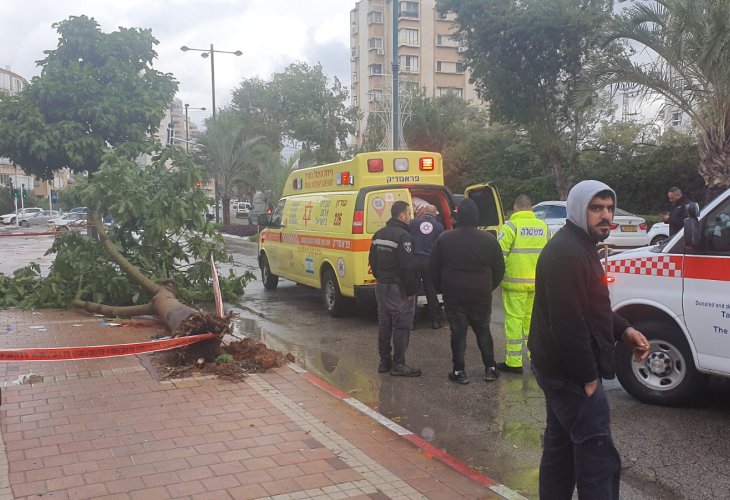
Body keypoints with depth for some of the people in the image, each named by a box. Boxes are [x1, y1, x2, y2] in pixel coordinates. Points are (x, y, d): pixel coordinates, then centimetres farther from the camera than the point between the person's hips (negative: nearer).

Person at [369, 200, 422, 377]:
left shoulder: (379, 234, 11)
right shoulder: (403, 236, -18)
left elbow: (372, 261, 19)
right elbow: (408, 266, -22)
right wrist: (411, 290, -16)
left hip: (381, 286, 9)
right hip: (398, 289, -9)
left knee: (384, 324, 14)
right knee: (401, 326, -2)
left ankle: (384, 361, 21)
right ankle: (398, 364, 2)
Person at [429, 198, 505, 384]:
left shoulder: (444, 238, -4)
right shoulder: (488, 239, -3)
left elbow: (433, 267, 3)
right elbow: (499, 268, 4)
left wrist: (441, 288, 15)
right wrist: (489, 287, 17)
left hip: (453, 295, -1)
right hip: (481, 296, 1)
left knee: (458, 332, 5)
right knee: (483, 331, 14)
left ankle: (459, 371, 7)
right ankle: (490, 368, 16)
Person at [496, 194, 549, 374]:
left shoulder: (510, 226, -10)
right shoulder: (543, 227, 9)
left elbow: (500, 253, -15)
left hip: (515, 281, -5)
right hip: (537, 282, 5)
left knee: (514, 319, 0)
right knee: (533, 318, 15)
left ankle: (514, 362, 3)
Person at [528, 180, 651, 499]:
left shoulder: (579, 247, 14)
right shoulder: (567, 254, -21)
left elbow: (591, 308, 22)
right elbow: (569, 324, -26)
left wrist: (624, 330, 7)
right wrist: (588, 376, -21)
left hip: (560, 368, 11)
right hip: (571, 372, -11)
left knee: (561, 446, 19)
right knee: (598, 454, -6)